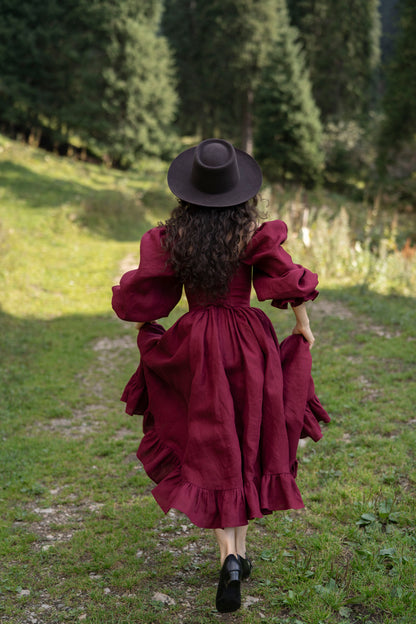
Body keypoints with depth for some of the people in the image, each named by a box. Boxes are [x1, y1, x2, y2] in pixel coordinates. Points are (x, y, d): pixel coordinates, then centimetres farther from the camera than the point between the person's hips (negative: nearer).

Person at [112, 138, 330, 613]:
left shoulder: (170, 237, -6)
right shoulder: (255, 233, -10)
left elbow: (139, 296, -3)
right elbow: (290, 284, -12)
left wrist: (143, 327, 19)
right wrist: (304, 327, 4)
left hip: (196, 345, 0)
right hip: (248, 341, 0)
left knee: (213, 456, 8)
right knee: (247, 451, 15)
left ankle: (229, 558, -8)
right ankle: (238, 553, 21)